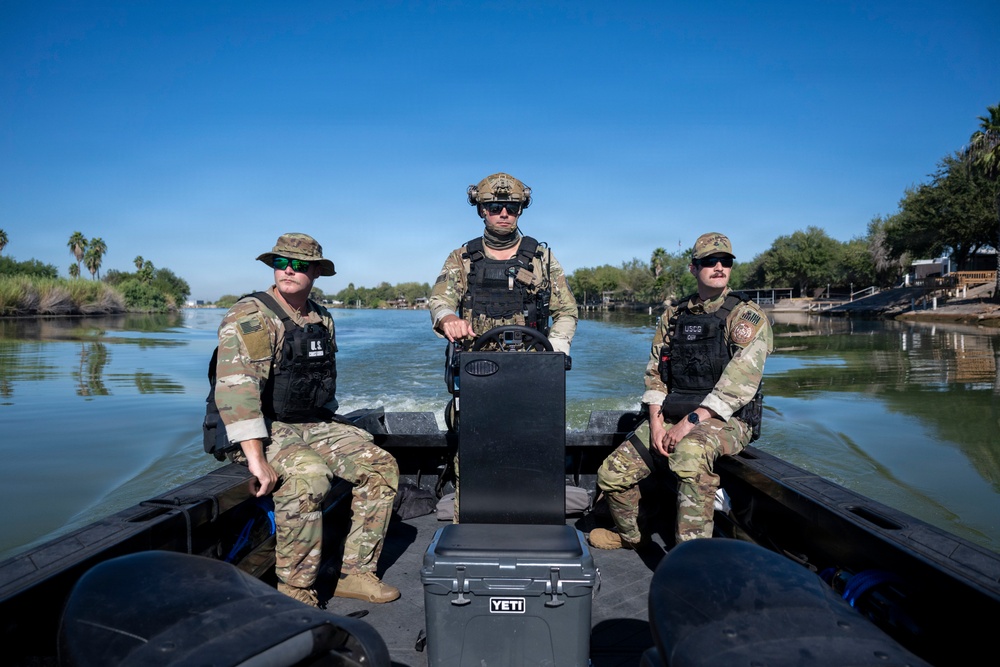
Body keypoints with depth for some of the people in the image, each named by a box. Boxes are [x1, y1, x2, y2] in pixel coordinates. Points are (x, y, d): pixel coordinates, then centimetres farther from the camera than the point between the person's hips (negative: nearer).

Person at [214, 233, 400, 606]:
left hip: (311, 425, 7)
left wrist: (335, 435, 14)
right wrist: (256, 458, -32)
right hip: (262, 431, -7)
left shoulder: (322, 320, 10)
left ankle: (354, 573, 1)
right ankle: (295, 591, -16)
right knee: (308, 475, -34)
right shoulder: (250, 316, -14)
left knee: (381, 466, -7)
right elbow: (235, 388, -26)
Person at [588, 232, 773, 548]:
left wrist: (691, 422, -22)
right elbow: (655, 372, 9)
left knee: (690, 451, -39)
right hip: (672, 417, 6)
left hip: (726, 420, -5)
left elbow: (739, 383, -17)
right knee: (612, 473, -3)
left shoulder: (747, 316, -6)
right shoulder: (673, 316, 11)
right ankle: (629, 535, 26)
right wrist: (656, 423, -5)